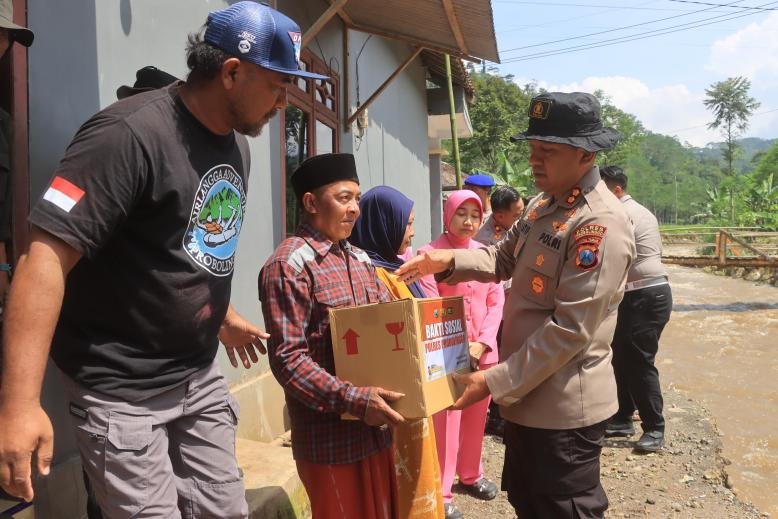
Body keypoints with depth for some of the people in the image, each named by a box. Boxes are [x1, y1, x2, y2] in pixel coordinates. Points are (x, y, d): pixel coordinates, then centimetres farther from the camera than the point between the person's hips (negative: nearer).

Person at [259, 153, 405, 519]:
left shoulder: (360, 259, 12)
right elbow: (288, 359, -20)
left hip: (375, 428, 8)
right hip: (330, 436, -7)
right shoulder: (290, 264, -14)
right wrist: (352, 400, -26)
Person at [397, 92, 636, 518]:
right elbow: (505, 258, 17)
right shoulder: (542, 205, 7)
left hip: (564, 407, -9)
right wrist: (449, 260, -3)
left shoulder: (601, 223, -23)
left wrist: (495, 382, -23)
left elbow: (570, 330, -26)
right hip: (525, 395, 9)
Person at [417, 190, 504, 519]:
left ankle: (471, 475, 35)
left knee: (476, 417, 16)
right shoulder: (430, 254, -7)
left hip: (483, 350, 5)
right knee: (446, 422, -1)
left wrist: (482, 343, -8)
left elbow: (496, 300, 5)